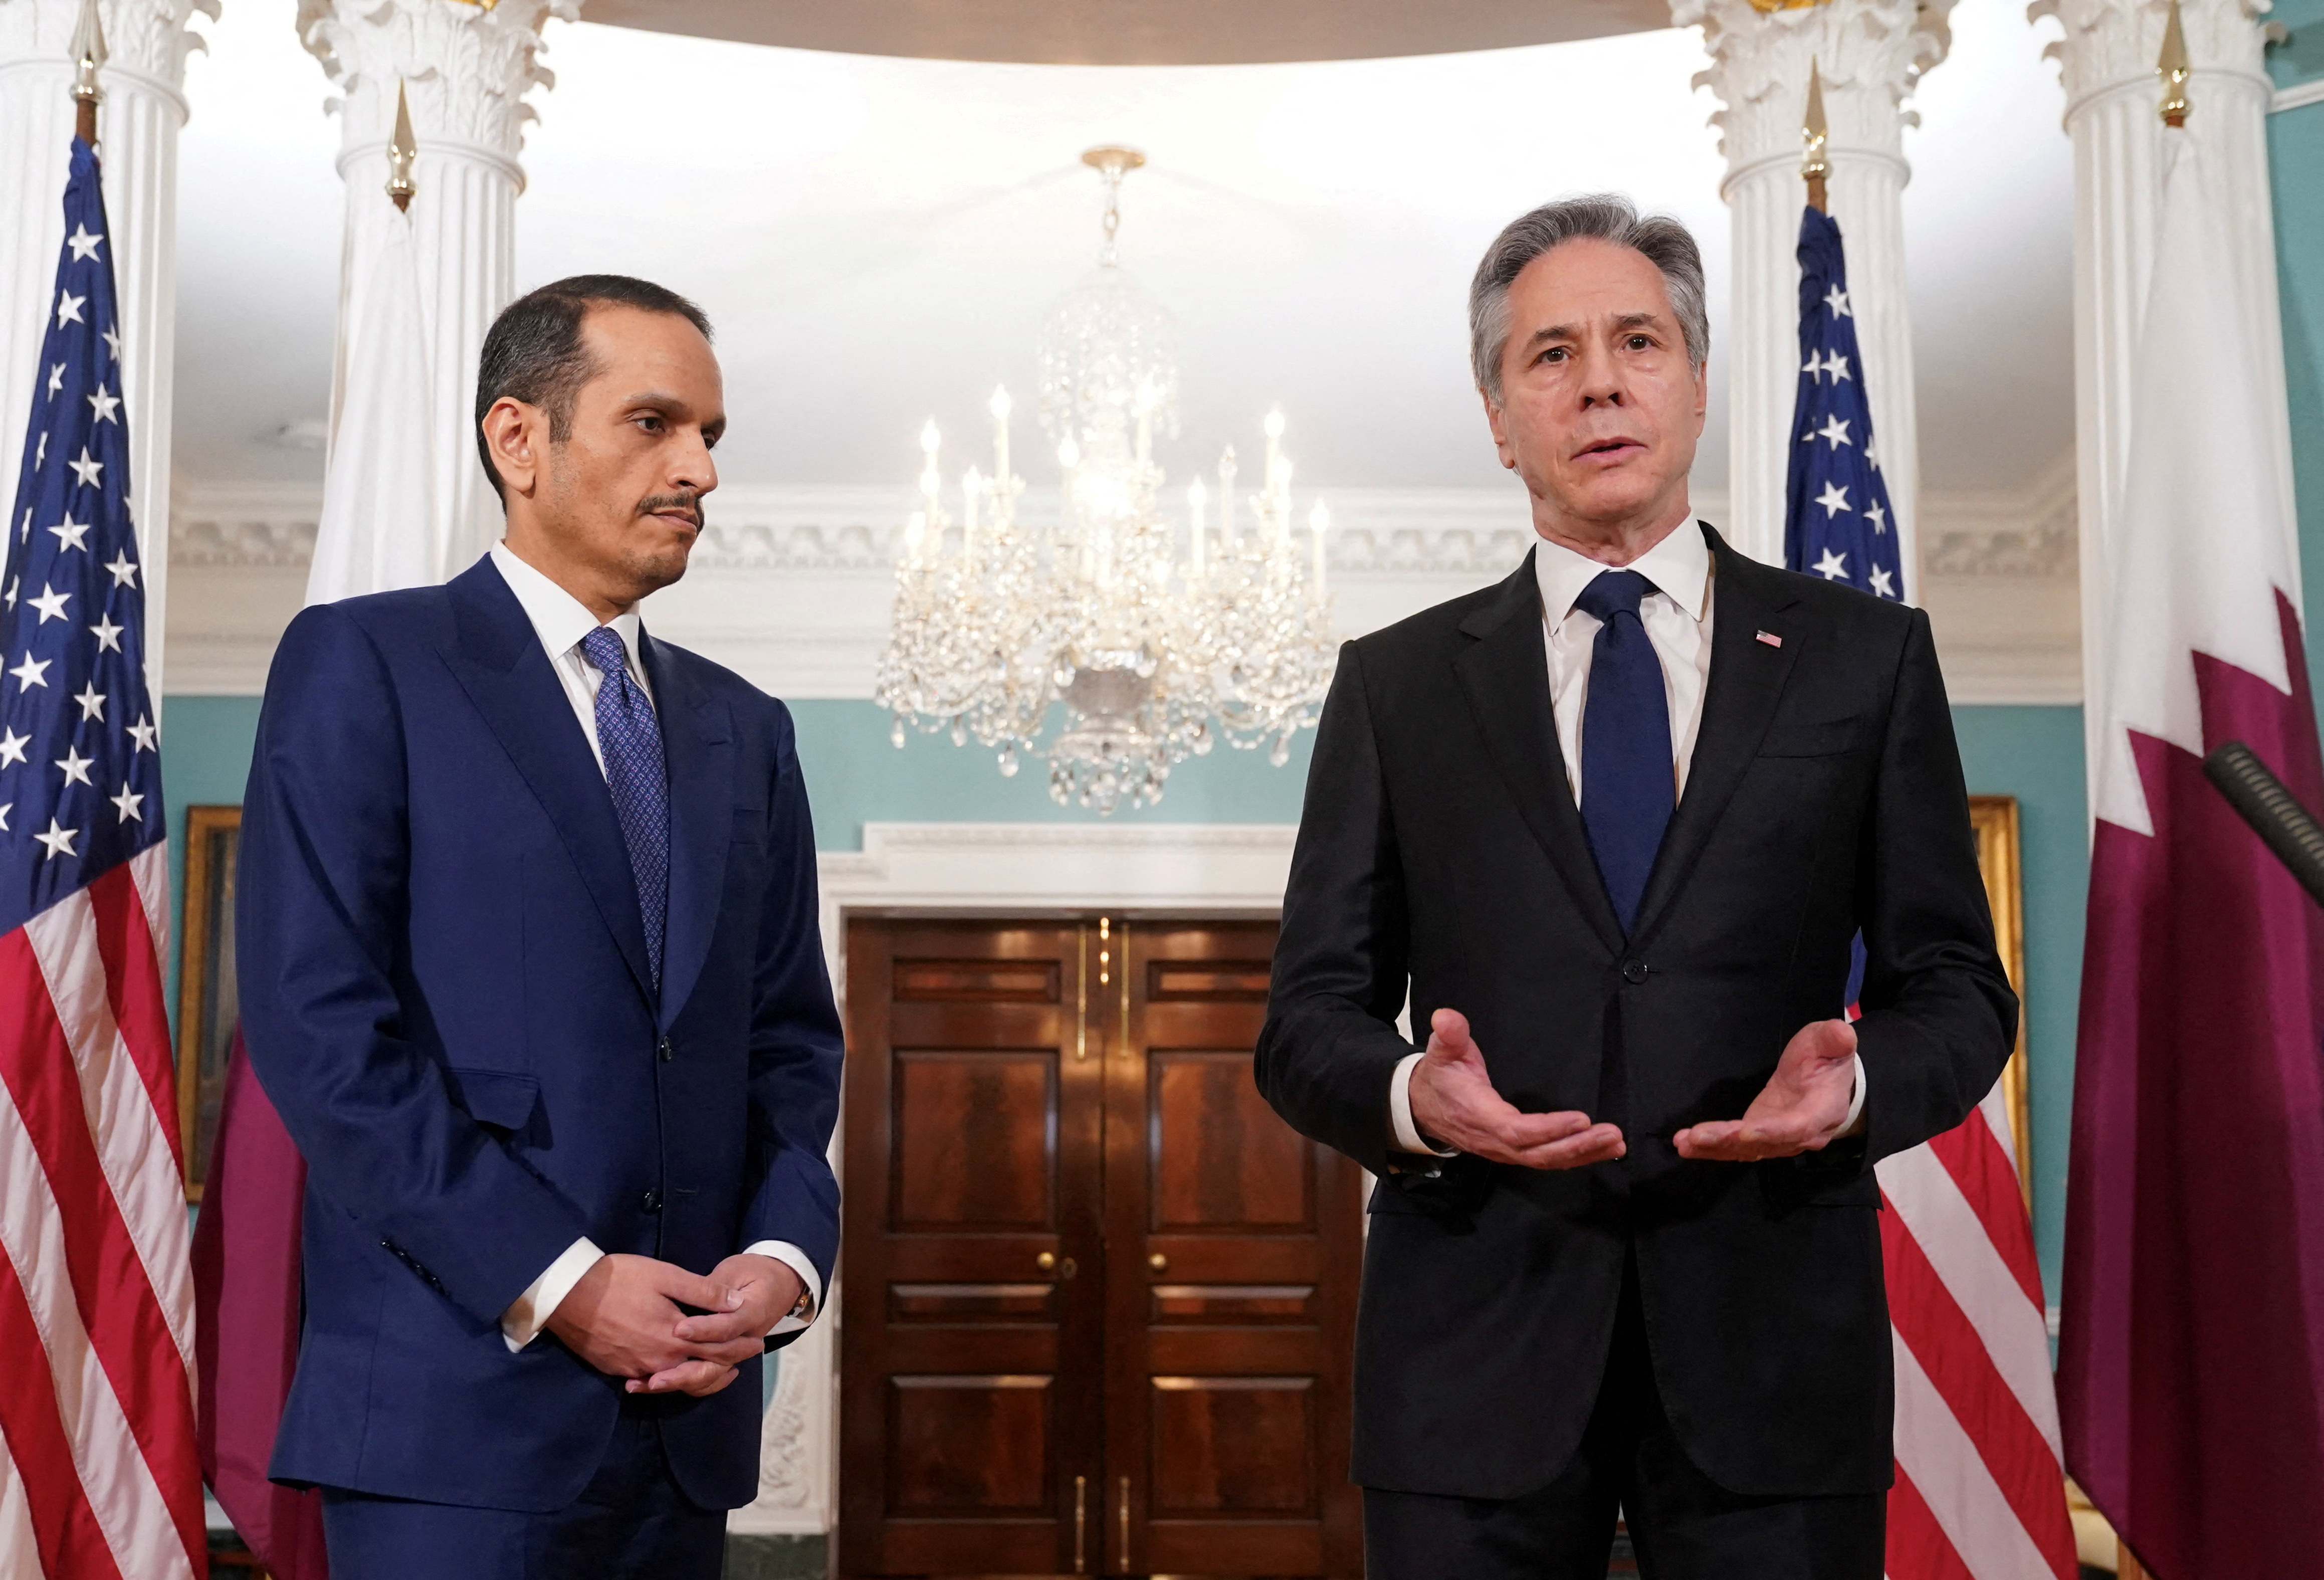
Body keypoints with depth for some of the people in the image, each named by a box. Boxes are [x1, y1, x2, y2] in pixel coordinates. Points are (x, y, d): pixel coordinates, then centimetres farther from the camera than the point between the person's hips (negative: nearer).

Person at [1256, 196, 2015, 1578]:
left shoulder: (1868, 658, 7)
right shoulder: (1396, 685, 7)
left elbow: (1956, 985, 8)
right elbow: (1309, 1020, 5)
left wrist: (1856, 1085, -14)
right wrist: (1410, 1098, -16)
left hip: (1773, 1347, 0)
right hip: (1475, 1351, 0)